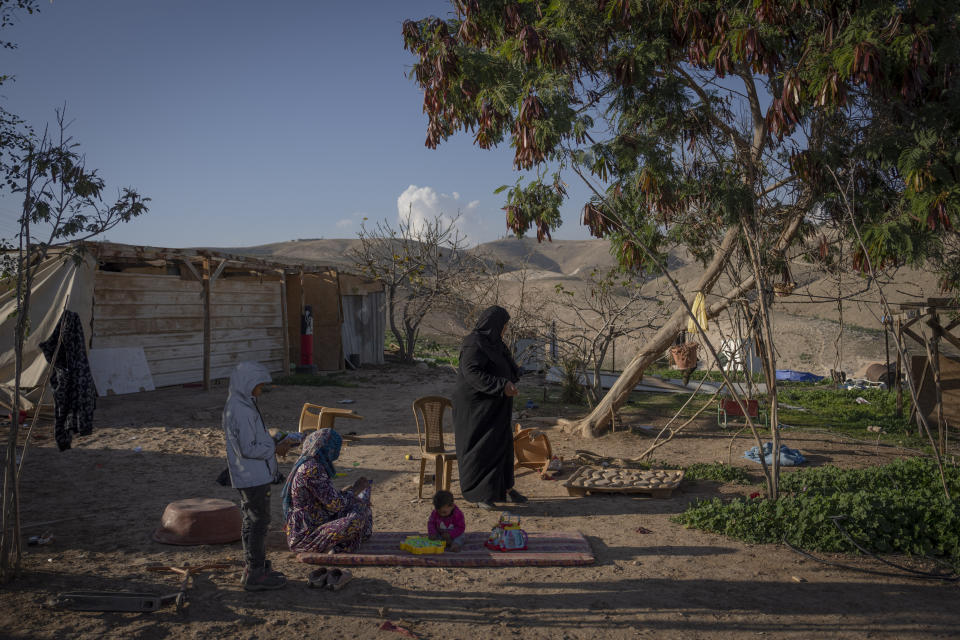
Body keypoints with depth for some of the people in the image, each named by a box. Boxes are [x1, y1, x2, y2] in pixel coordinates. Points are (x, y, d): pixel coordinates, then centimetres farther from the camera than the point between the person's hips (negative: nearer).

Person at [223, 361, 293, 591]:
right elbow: (248, 448, -23)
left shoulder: (242, 405, 11)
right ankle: (256, 574, 6)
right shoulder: (240, 410, -21)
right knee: (258, 522, -2)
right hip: (252, 477, -10)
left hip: (253, 475, 10)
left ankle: (256, 568, 28)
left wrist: (273, 444, 10)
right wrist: (274, 449, -13)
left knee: (253, 522, 17)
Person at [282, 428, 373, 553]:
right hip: (305, 537, -10)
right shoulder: (311, 469, -22)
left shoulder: (305, 463, 8)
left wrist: (349, 490, 24)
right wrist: (356, 489, -5)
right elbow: (335, 504, -20)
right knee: (356, 520, -26)